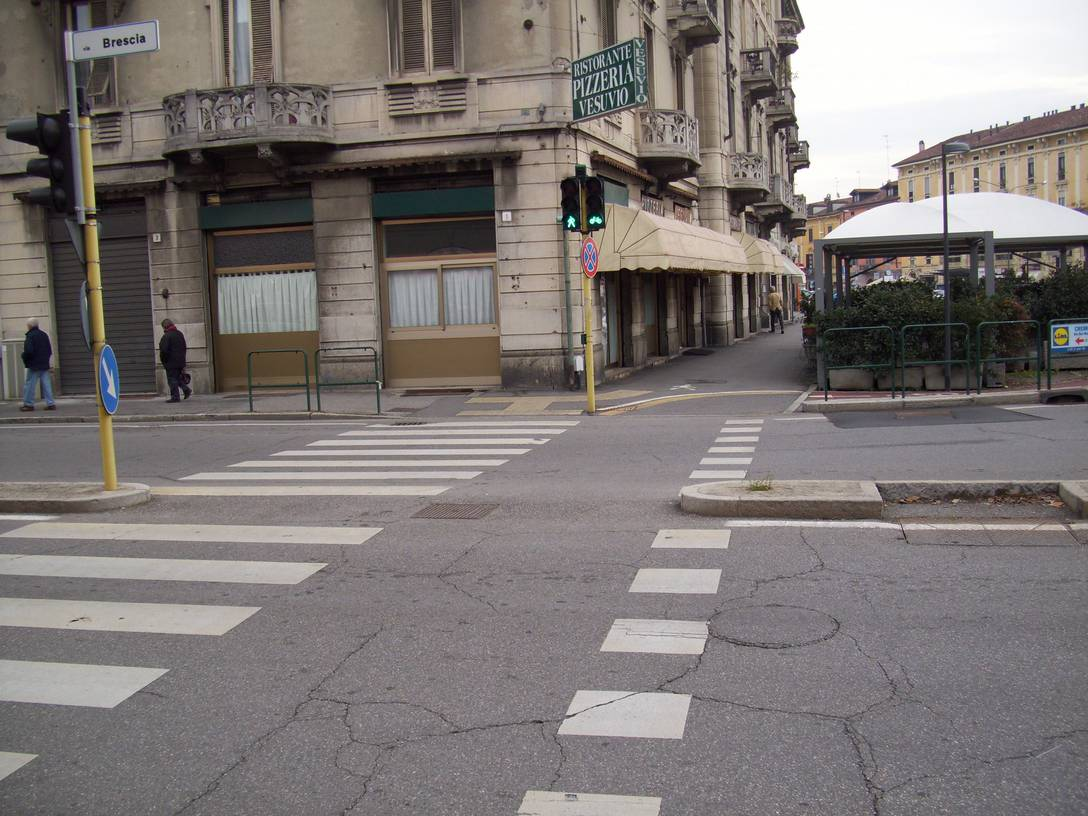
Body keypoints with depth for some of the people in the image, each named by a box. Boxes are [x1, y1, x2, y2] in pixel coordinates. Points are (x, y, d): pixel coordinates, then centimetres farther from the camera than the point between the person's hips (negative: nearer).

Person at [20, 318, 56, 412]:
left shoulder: (30, 336, -13)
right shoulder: (44, 335, 10)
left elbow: (28, 351, -20)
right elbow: (50, 350, 14)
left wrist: (24, 358, -2)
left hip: (34, 365, -7)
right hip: (45, 365, 7)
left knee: (30, 385, 2)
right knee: (46, 384, 6)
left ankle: (28, 404, 7)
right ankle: (50, 404, 3)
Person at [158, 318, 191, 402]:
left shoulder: (167, 336, -15)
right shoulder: (180, 334, 13)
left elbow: (164, 350, -21)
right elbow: (184, 348, 18)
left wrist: (163, 360, -4)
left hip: (171, 362, -8)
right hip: (180, 361, 8)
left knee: (172, 379, -2)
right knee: (178, 377, 20)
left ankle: (175, 397, -1)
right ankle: (187, 390, 7)